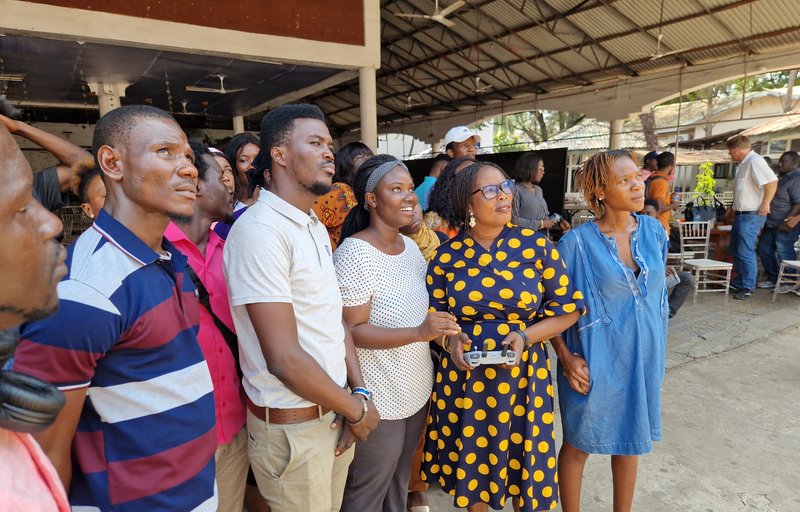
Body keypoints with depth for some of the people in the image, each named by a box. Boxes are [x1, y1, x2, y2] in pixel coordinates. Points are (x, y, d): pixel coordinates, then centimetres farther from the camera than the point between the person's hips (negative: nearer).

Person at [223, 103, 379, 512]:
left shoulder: (316, 228, 9)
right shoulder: (260, 230, -21)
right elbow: (284, 358, -23)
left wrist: (358, 393, -2)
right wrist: (356, 409, -11)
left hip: (333, 413, 8)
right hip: (292, 427, -8)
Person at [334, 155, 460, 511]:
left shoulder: (411, 246, 4)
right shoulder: (354, 253, -20)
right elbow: (352, 330, -21)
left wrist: (446, 332, -1)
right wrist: (419, 332, -30)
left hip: (417, 390, 7)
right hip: (378, 399, -7)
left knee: (399, 482, 26)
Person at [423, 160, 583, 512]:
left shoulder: (537, 246, -5)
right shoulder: (447, 255, -3)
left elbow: (568, 309, -1)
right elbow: (432, 314, 5)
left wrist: (525, 337, -16)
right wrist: (450, 339, -16)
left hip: (523, 375, 0)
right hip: (464, 376, 1)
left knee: (523, 467, 13)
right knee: (470, 462, 16)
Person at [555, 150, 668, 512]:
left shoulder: (654, 231, -1)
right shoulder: (577, 242, -16)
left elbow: (659, 295, 11)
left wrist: (660, 347, 13)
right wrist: (565, 357, -14)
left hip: (643, 359, 5)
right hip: (594, 361, -4)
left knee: (631, 441, 21)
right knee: (579, 445, 12)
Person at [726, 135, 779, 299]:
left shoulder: (755, 161, -17)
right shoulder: (744, 163, 14)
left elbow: (772, 181, -27)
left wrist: (765, 205, -22)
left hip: (751, 216, -10)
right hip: (741, 215, 10)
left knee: (745, 252, -6)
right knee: (735, 249, 16)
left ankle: (748, 287, 3)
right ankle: (739, 282, 27)